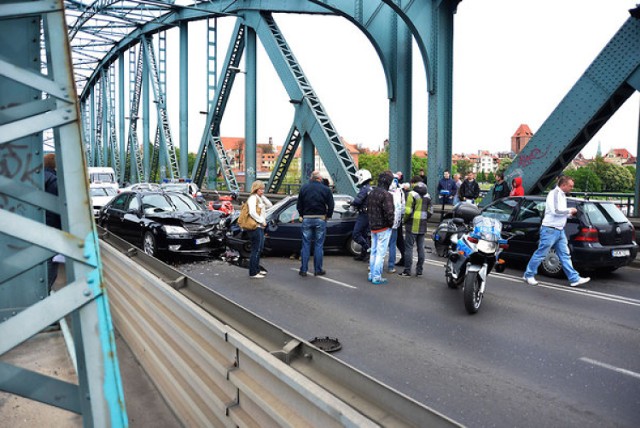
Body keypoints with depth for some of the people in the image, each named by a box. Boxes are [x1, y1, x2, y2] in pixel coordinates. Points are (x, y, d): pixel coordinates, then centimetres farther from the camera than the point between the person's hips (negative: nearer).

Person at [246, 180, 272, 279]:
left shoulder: (260, 198, 18)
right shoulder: (253, 198, -12)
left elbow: (269, 205, 12)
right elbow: (252, 212, -22)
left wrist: (263, 196, 4)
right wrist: (262, 221, -16)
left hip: (260, 227, 10)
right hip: (255, 227, -10)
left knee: (259, 249, 17)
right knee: (256, 250, -7)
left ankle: (257, 269, 28)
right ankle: (253, 273, -3)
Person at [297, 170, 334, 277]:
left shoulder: (304, 188, 3)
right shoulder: (326, 189, -2)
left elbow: (299, 205, 5)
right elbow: (331, 206, -3)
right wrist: (327, 216, 10)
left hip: (307, 219, 1)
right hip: (320, 219, -1)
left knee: (306, 245, 6)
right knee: (319, 245, 5)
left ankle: (303, 270, 7)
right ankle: (318, 270, 10)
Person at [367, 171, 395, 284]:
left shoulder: (371, 193, 6)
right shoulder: (386, 195, -20)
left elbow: (368, 207, 14)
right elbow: (389, 212, -23)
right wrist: (391, 224, -7)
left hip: (373, 227, 8)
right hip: (383, 228, -8)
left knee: (373, 251, 17)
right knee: (381, 253, -1)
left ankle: (371, 274, 24)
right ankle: (377, 277, 3)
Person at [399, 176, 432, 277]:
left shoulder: (412, 194, -10)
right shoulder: (427, 195, 11)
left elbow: (408, 211, -16)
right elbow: (430, 211, 12)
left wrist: (404, 220, -1)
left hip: (412, 225, -6)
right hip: (422, 226, 6)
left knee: (409, 247, -1)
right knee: (421, 247, 10)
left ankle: (407, 270, 0)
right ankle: (419, 270, 14)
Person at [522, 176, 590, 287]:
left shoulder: (562, 195, 16)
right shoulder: (554, 193, -13)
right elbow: (556, 211, -23)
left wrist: (570, 214, 6)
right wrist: (570, 210, -10)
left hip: (559, 230, 9)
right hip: (550, 229, -9)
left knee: (565, 255, 8)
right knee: (540, 254, -1)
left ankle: (574, 279, 11)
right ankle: (528, 275, 11)